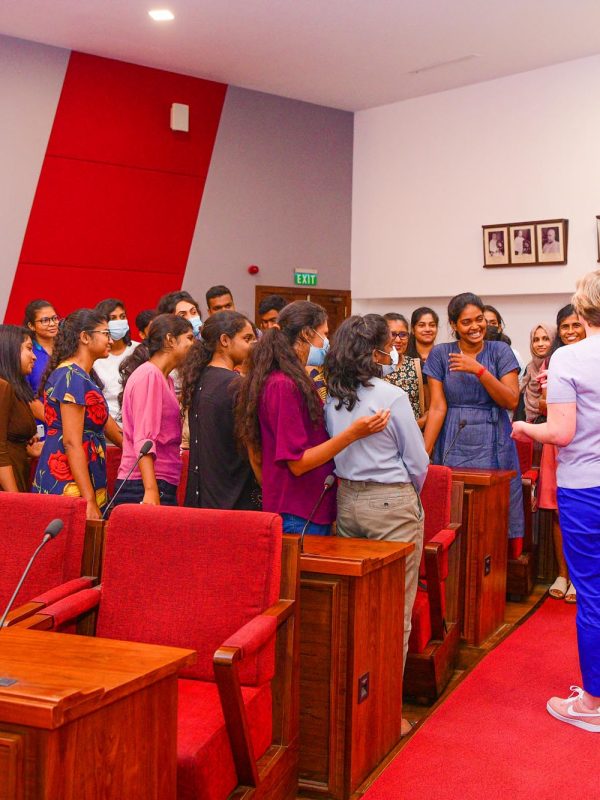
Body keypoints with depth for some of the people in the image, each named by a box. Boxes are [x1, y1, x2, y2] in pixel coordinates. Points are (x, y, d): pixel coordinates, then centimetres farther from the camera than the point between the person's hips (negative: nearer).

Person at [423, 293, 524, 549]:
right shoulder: (441, 354, 4)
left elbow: (512, 401, -6)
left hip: (493, 446, 0)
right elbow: (437, 407, -1)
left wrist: (479, 370, -16)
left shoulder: (500, 352, 4)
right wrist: (424, 454, -8)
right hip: (453, 446, 0)